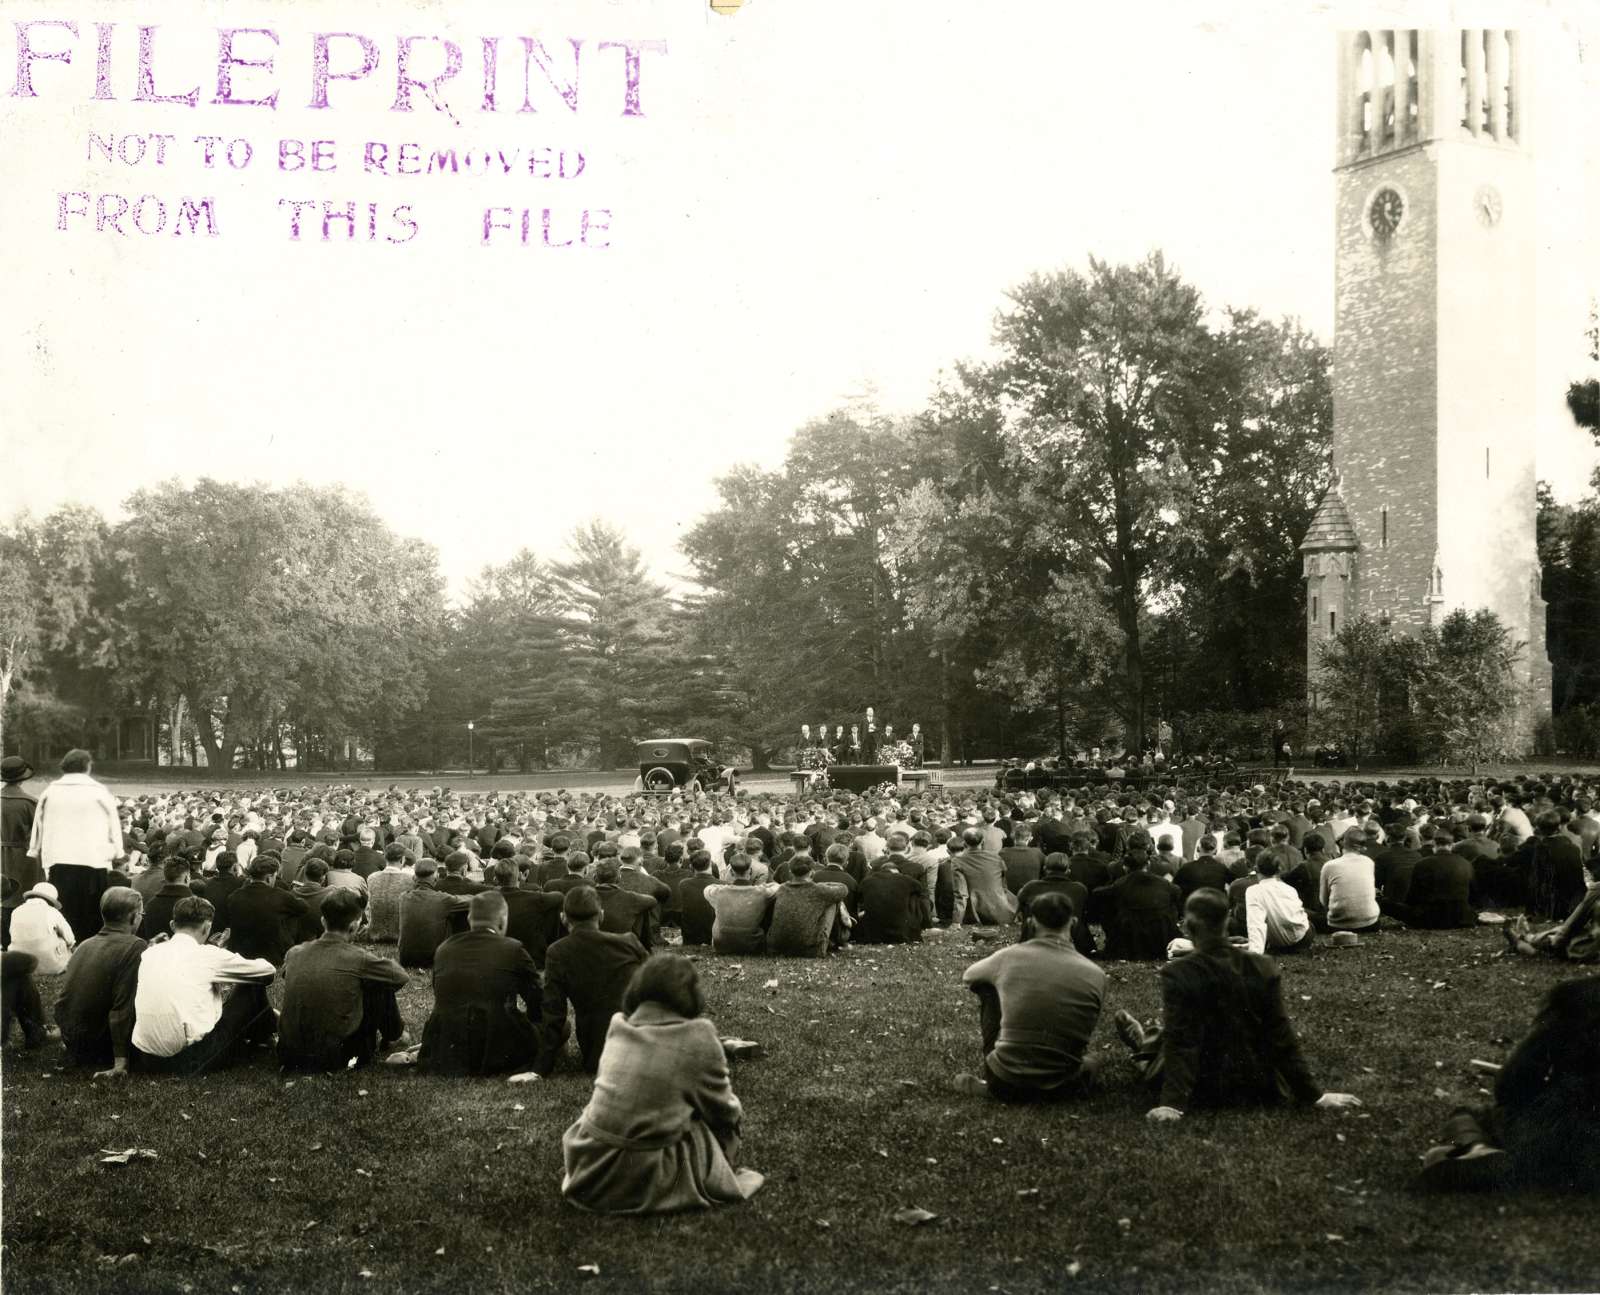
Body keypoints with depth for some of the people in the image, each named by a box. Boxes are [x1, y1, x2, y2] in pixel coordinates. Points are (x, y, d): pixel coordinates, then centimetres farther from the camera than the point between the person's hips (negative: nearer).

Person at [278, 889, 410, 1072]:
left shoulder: (294, 953, -1)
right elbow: (402, 977, -1)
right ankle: (395, 1036, 33)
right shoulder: (356, 958, -15)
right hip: (334, 1058, -5)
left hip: (288, 1056, 5)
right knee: (381, 985, 9)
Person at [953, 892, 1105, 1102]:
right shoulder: (1095, 975, -5)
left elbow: (968, 976, 18)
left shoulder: (1010, 957, -5)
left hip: (1005, 1084, -3)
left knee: (987, 988, 19)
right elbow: (1085, 1033, 11)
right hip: (1060, 1088, 3)